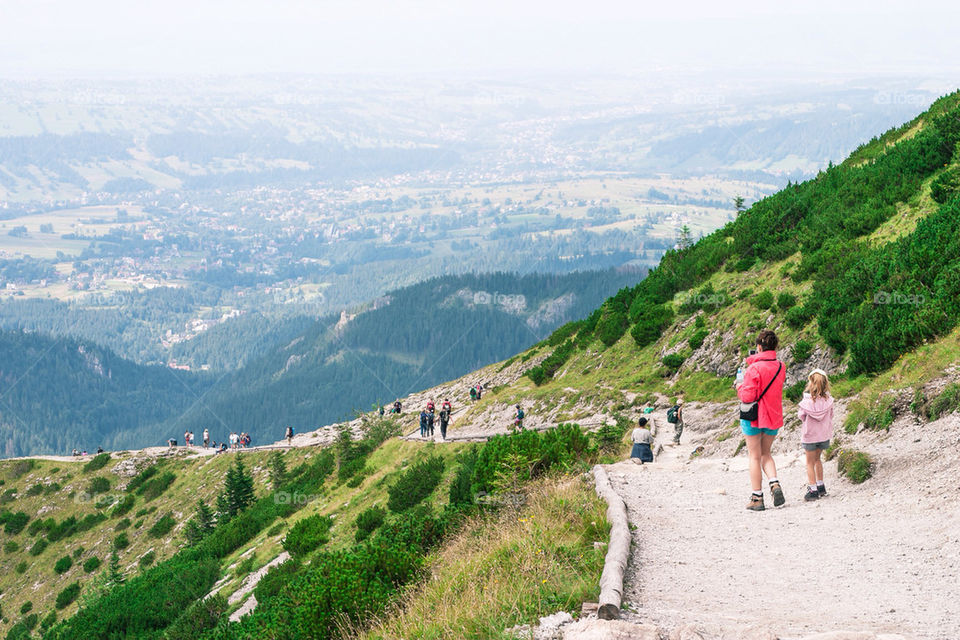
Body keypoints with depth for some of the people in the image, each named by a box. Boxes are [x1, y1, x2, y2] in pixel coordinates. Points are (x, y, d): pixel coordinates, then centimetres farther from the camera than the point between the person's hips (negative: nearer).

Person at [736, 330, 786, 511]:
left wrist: (740, 388, 2)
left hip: (754, 417, -5)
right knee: (765, 454, 19)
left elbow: (748, 396, -20)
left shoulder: (755, 368, -18)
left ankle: (757, 498, 5)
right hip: (773, 417, 5)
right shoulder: (781, 367, 1)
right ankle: (775, 484, -5)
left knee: (755, 457, 4)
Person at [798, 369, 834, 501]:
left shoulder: (807, 402, -21)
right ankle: (820, 486, 29)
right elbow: (831, 416, 1)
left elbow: (801, 416, -7)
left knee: (810, 463, 10)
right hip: (824, 435, 3)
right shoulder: (828, 401, -12)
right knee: (817, 458, 24)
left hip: (810, 436, -3)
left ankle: (813, 490, 8)